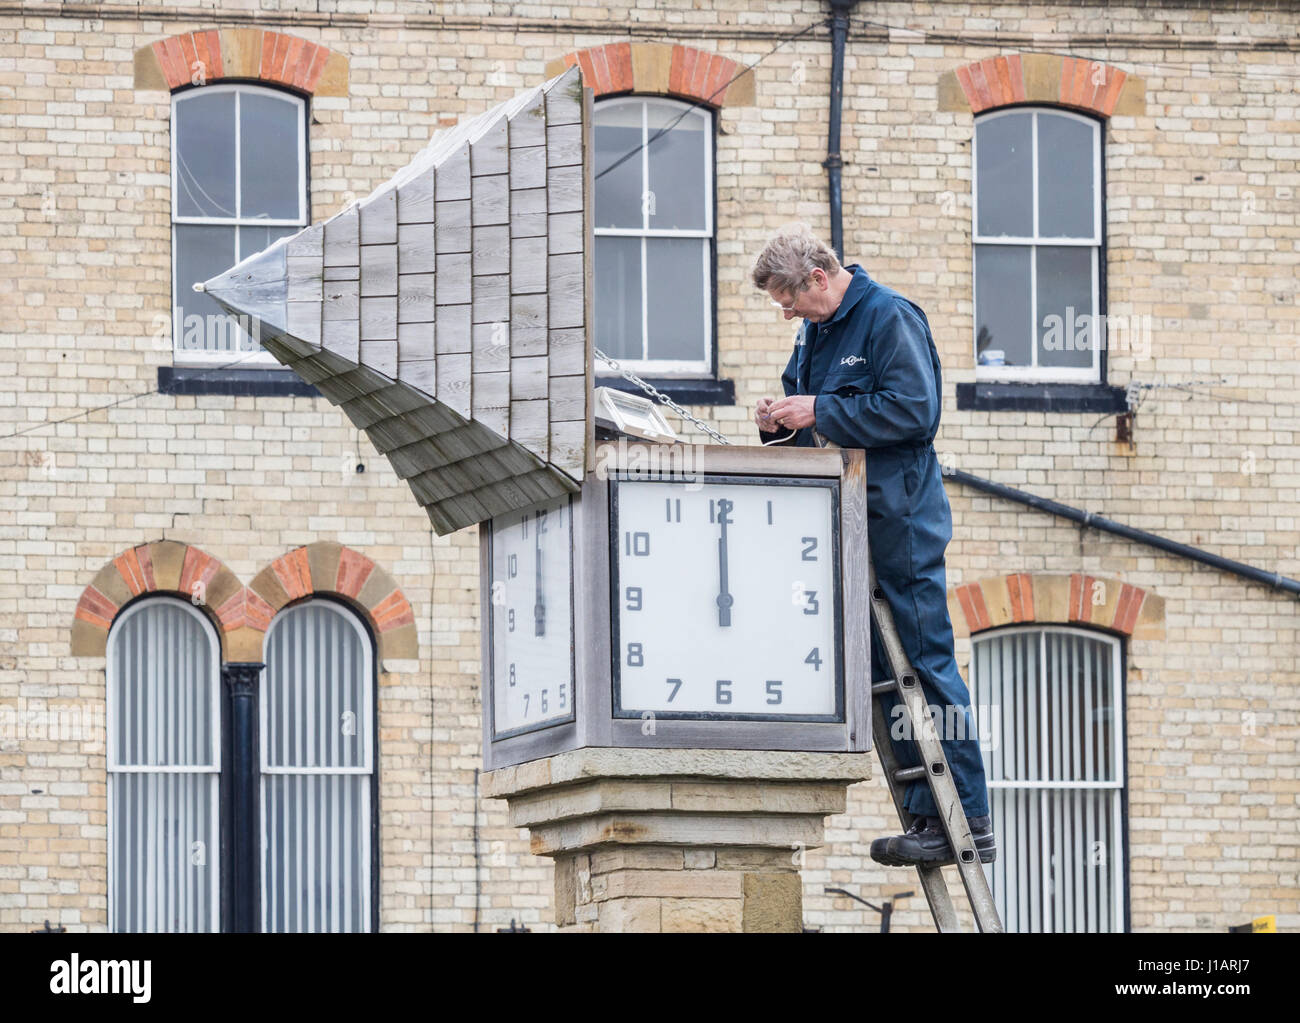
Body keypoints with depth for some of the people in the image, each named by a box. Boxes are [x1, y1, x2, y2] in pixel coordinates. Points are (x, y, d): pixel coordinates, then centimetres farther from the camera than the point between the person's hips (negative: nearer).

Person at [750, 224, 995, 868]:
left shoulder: (890, 319, -12)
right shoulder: (814, 330, 17)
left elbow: (912, 411, -21)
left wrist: (819, 411, -19)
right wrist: (783, 422, 4)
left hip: (899, 519, -10)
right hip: (845, 523, 10)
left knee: (924, 664, -8)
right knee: (882, 670, 9)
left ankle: (966, 820, -7)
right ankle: (929, 814, 13)